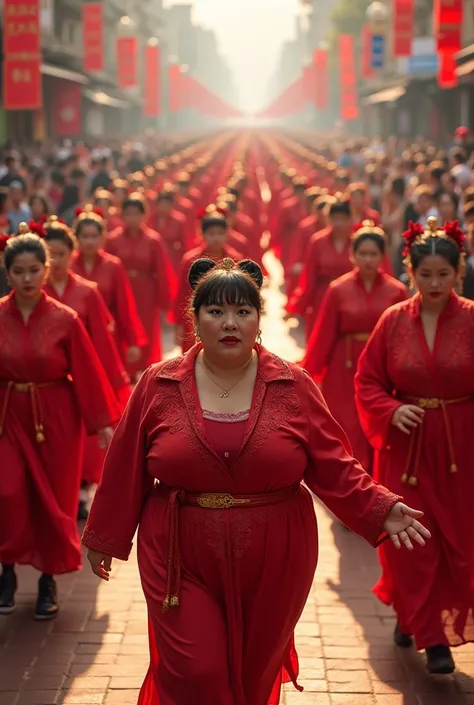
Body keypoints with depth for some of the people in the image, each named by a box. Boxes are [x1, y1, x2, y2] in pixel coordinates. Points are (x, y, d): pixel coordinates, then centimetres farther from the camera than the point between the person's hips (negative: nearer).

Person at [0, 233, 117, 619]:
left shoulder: (65, 320, -6)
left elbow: (87, 373, -3)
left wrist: (103, 423, -3)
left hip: (55, 420, 0)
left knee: (53, 501, 6)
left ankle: (49, 579, 23)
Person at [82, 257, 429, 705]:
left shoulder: (294, 386, -4)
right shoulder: (158, 385, -4)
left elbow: (334, 468, -4)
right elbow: (125, 472, 2)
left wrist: (381, 509, -17)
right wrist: (105, 538, 7)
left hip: (272, 564, 1)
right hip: (182, 562, -1)